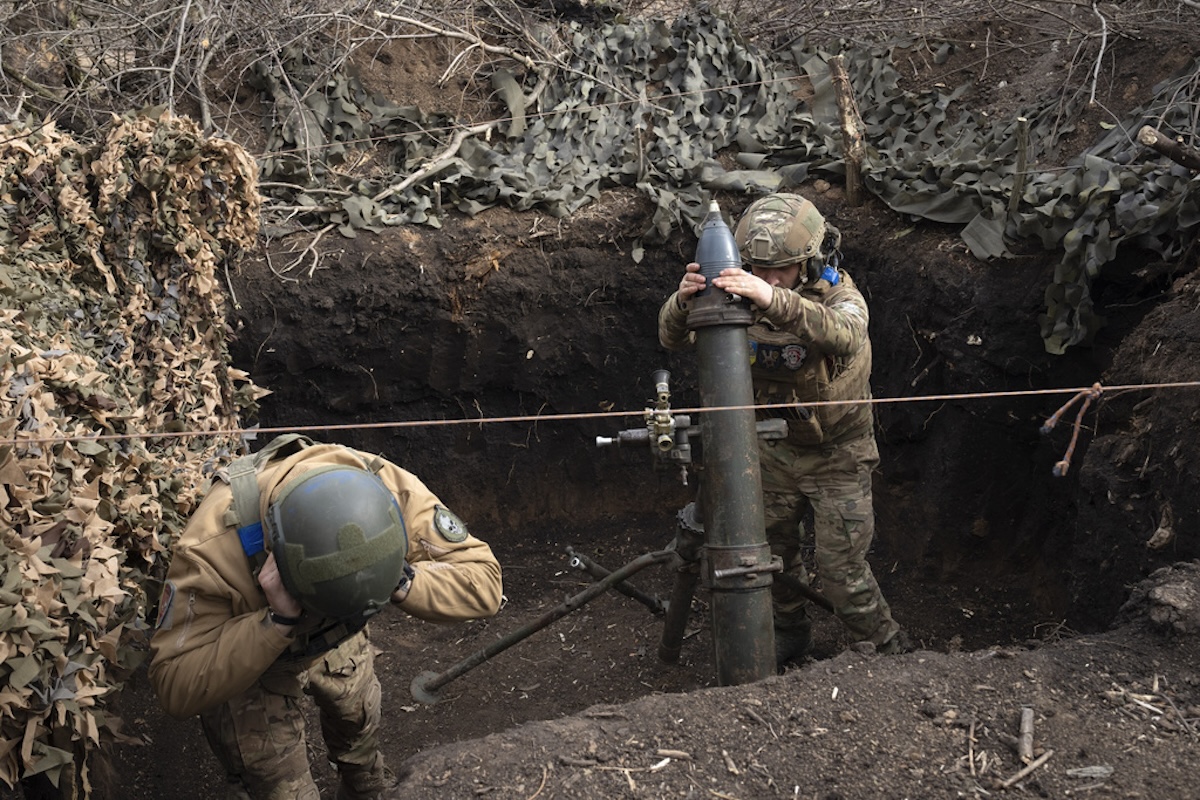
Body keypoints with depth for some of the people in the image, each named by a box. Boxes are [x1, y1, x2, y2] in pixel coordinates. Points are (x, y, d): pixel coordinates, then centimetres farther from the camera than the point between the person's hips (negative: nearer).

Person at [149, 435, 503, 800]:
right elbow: (177, 689, -39)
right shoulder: (211, 547, -43)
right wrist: (278, 619, -50)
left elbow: (483, 581, -29)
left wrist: (403, 581, -47)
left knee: (359, 728, 24)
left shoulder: (395, 491, -36)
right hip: (243, 651, -3)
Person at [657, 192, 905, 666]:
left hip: (836, 454, -4)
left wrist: (774, 300, -63)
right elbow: (674, 340, -19)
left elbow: (843, 336, -47)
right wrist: (683, 301, -43)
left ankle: (889, 652, 18)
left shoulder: (838, 294, -23)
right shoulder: (744, 294, -12)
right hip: (775, 448, 4)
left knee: (841, 568, -5)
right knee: (771, 549, 15)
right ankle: (790, 633, 41)